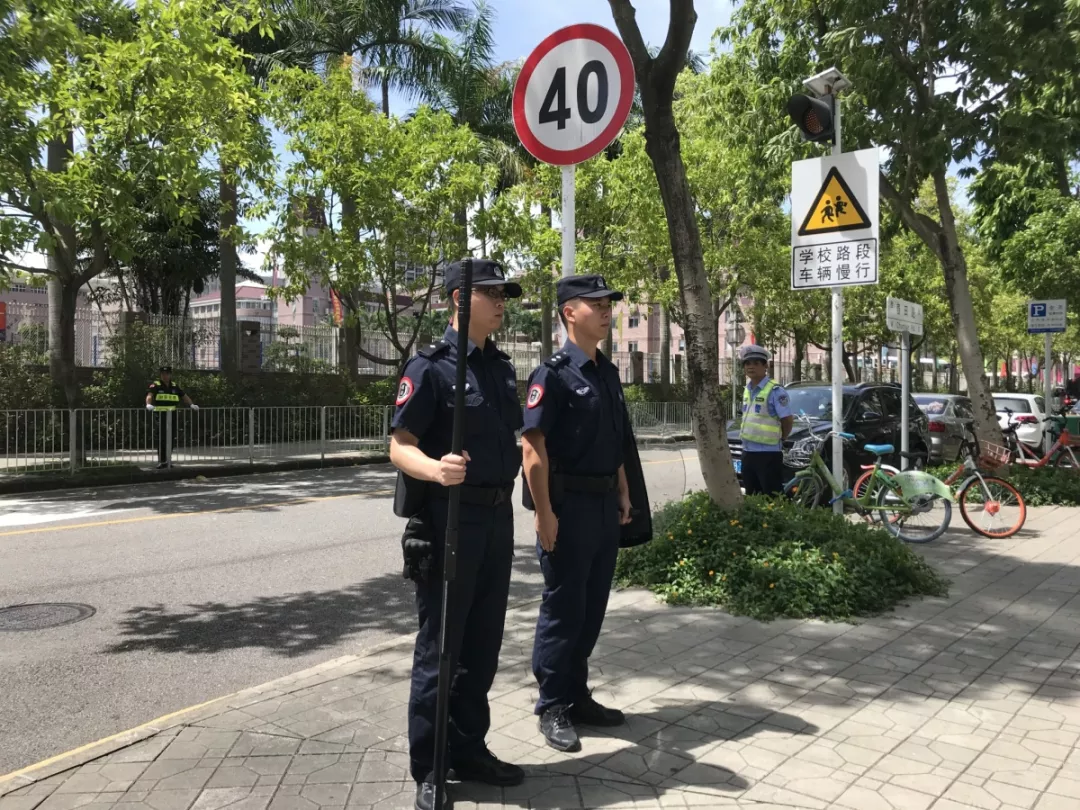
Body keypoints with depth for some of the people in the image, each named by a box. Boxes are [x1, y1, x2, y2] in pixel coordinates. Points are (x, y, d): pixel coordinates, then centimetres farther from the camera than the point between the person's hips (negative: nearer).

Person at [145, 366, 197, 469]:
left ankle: (168, 460, 19)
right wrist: (149, 404, -40)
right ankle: (162, 461, -4)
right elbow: (150, 395, -19)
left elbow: (184, 396, 15)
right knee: (162, 439, -8)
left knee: (171, 439, 8)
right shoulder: (155, 385, -2)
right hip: (160, 415, -5)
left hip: (172, 415, 5)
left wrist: (191, 404, -1)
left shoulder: (174, 386, 14)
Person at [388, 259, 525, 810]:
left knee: (483, 643, 15)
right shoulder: (431, 367, -10)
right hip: (449, 518, -7)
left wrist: (510, 506, 14)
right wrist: (434, 469, -35)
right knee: (439, 646, 4)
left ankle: (469, 751, 31)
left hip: (497, 517, 7)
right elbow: (399, 447, -15)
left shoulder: (501, 367, 11)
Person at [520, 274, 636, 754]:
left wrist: (623, 494, 15)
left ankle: (577, 696, 30)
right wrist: (544, 514, -21)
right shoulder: (553, 374, -12)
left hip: (606, 506, 8)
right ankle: (553, 709, 18)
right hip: (568, 506, -8)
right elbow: (532, 445, -18)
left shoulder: (608, 373, 13)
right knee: (563, 609, 3)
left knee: (592, 609, 15)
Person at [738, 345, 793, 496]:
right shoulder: (747, 391, 13)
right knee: (752, 498, 15)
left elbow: (788, 420, -13)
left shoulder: (775, 391, -12)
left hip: (768, 453, -8)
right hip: (748, 452, 8)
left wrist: (779, 439, 1)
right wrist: (751, 436, 12)